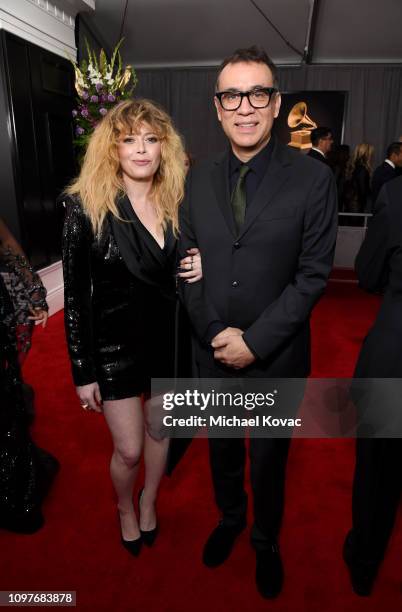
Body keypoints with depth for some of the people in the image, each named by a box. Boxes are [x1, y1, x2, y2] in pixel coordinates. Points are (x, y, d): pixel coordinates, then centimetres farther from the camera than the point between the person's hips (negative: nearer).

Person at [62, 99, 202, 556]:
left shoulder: (177, 203, -1)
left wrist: (200, 270, -14)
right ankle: (125, 509, 45)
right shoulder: (86, 206, -13)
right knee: (129, 450, 10)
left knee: (159, 432, 20)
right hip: (116, 346, -3)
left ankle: (149, 502, 50)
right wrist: (83, 372, -9)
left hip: (168, 340, 4)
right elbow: (75, 295, -10)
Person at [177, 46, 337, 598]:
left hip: (276, 357, -3)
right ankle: (230, 518, 55)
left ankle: (266, 541, 49)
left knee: (268, 460, 19)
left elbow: (313, 274, -12)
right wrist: (213, 333, -10)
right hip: (212, 351, 3)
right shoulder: (198, 179, 1)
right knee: (222, 450, 24)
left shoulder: (313, 179, -10)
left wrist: (255, 341, -17)